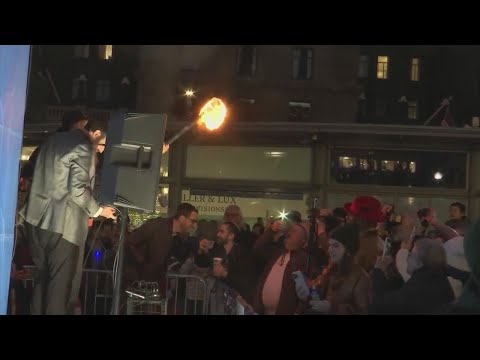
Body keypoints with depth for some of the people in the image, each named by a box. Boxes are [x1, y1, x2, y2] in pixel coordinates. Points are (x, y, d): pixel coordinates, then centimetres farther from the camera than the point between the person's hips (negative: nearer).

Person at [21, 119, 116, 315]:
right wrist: (98, 210, -4)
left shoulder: (54, 140, 17)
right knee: (61, 282, -3)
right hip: (62, 224, -8)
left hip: (37, 218, 8)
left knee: (42, 277, 14)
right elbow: (78, 189, -19)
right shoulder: (83, 149, -10)